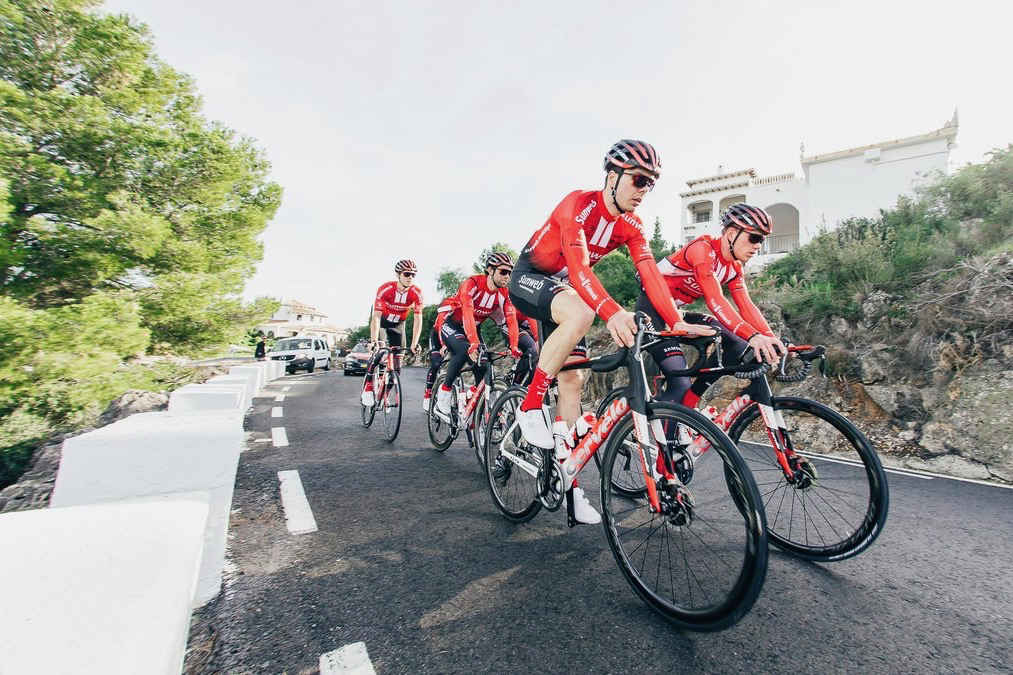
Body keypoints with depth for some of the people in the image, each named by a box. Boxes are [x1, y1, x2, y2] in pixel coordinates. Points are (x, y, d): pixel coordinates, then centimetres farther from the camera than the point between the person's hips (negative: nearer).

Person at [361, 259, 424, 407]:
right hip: (381, 321, -2)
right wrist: (373, 341, -44)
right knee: (378, 352, -24)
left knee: (397, 363, -2)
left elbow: (418, 319, -25)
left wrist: (414, 343, -35)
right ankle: (367, 389, -7)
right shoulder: (385, 289, -31)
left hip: (398, 325, 2)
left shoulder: (417, 293, -26)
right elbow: (376, 316, -33)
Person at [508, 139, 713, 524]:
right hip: (529, 279, -6)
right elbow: (578, 265, -39)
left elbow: (650, 275, -11)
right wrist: (611, 312, -54)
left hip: (563, 288, 6)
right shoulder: (579, 204, -23)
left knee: (572, 379, -2)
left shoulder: (631, 225, -3)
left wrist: (677, 322, -25)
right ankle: (530, 406, -23)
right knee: (580, 314, -39)